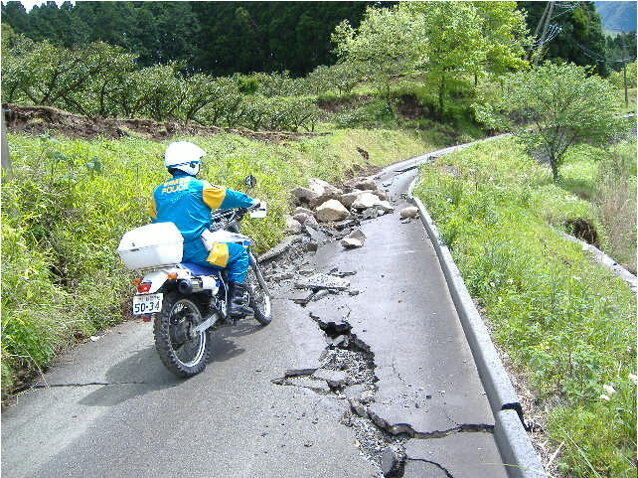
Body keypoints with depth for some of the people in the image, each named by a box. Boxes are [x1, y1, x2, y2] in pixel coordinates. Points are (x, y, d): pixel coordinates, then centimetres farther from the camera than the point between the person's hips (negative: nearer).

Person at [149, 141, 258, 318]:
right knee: (239, 253, 5)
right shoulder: (197, 185, -8)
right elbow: (226, 196, 1)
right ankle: (235, 302, -2)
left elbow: (155, 218, 22)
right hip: (195, 248, -7)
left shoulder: (158, 191, 11)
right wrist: (251, 202, 17)